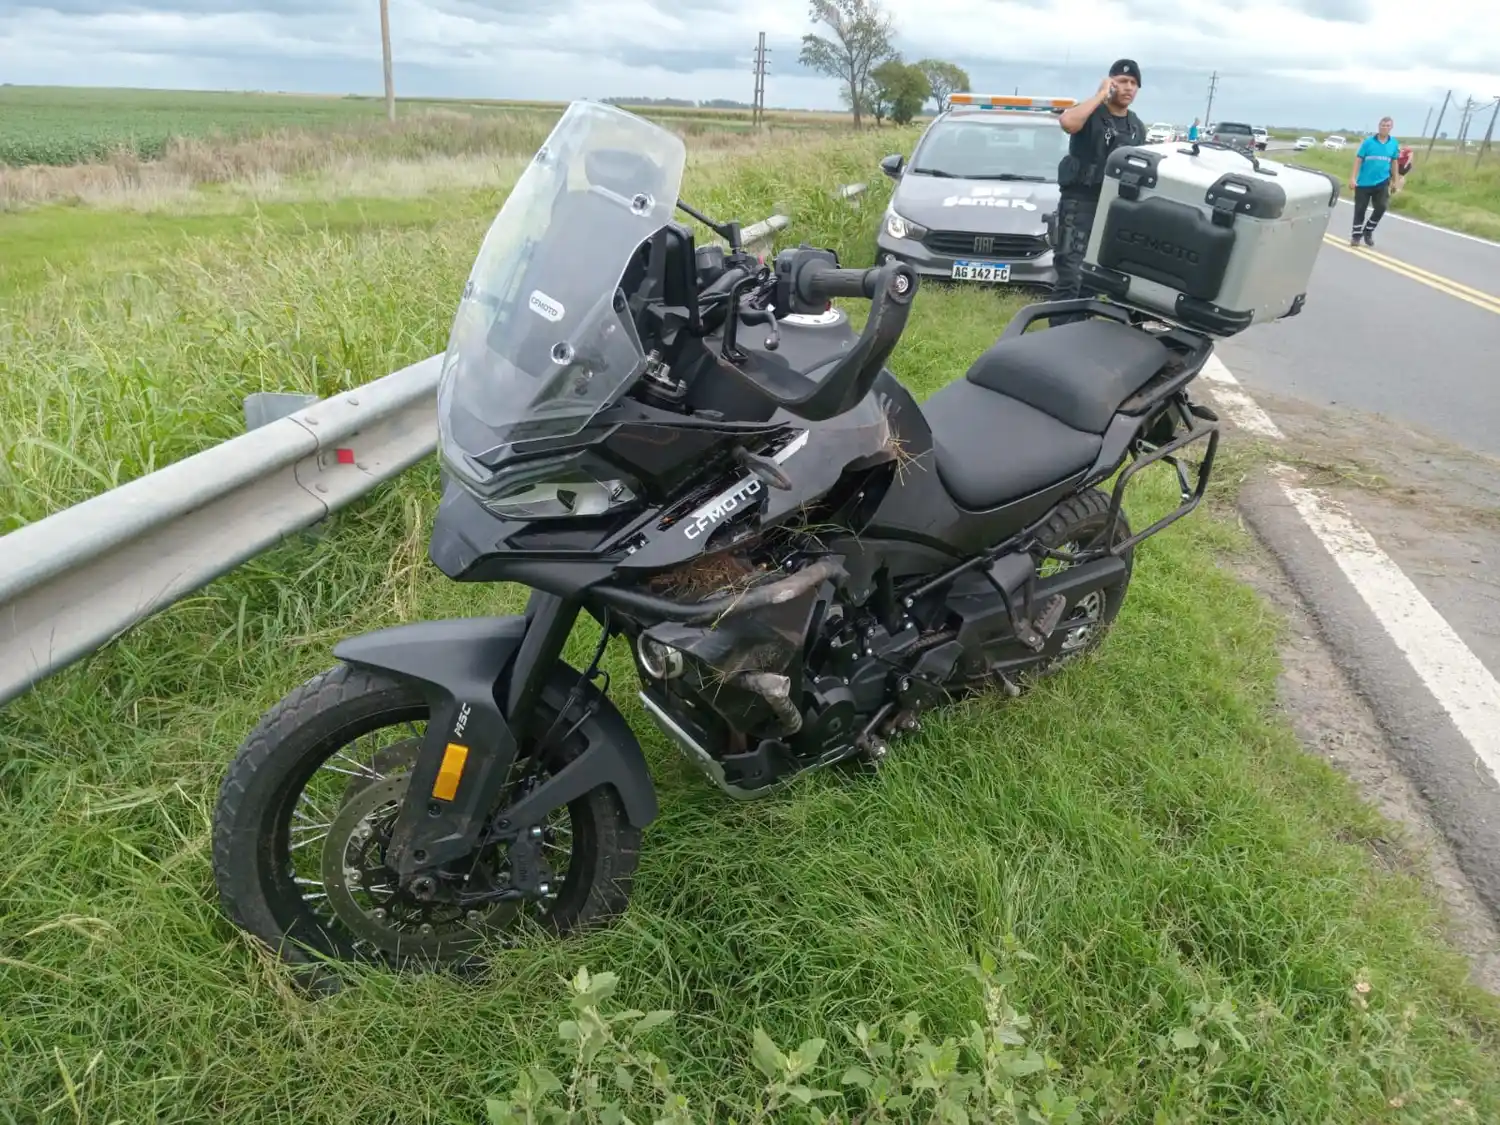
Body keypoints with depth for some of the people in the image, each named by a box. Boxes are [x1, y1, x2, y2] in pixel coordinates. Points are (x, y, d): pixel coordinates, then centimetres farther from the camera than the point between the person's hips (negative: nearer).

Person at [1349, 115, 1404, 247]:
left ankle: (1368, 231, 11)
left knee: (1382, 207, -9)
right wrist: (1353, 178, -12)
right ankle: (1356, 235, 17)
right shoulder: (1368, 142, -6)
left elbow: (1394, 162, 11)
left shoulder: (1394, 143, 3)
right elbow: (1358, 160, -5)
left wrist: (1396, 181, 13)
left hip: (1382, 182, 2)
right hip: (1364, 182, -2)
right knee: (1360, 209, 4)